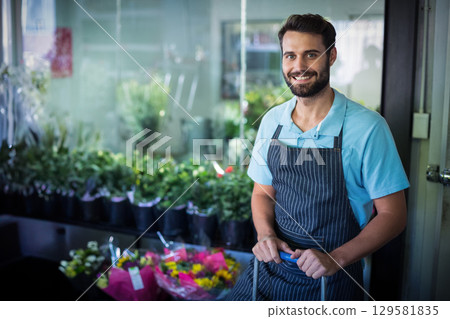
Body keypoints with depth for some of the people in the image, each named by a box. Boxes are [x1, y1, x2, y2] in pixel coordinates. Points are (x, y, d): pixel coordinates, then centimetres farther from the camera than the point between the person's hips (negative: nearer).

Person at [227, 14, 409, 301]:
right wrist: (266, 234, -8)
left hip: (331, 279, -4)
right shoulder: (272, 121, 1)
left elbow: (393, 214, -11)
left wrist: (335, 258, -21)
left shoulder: (367, 126, -14)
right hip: (271, 265, 4)